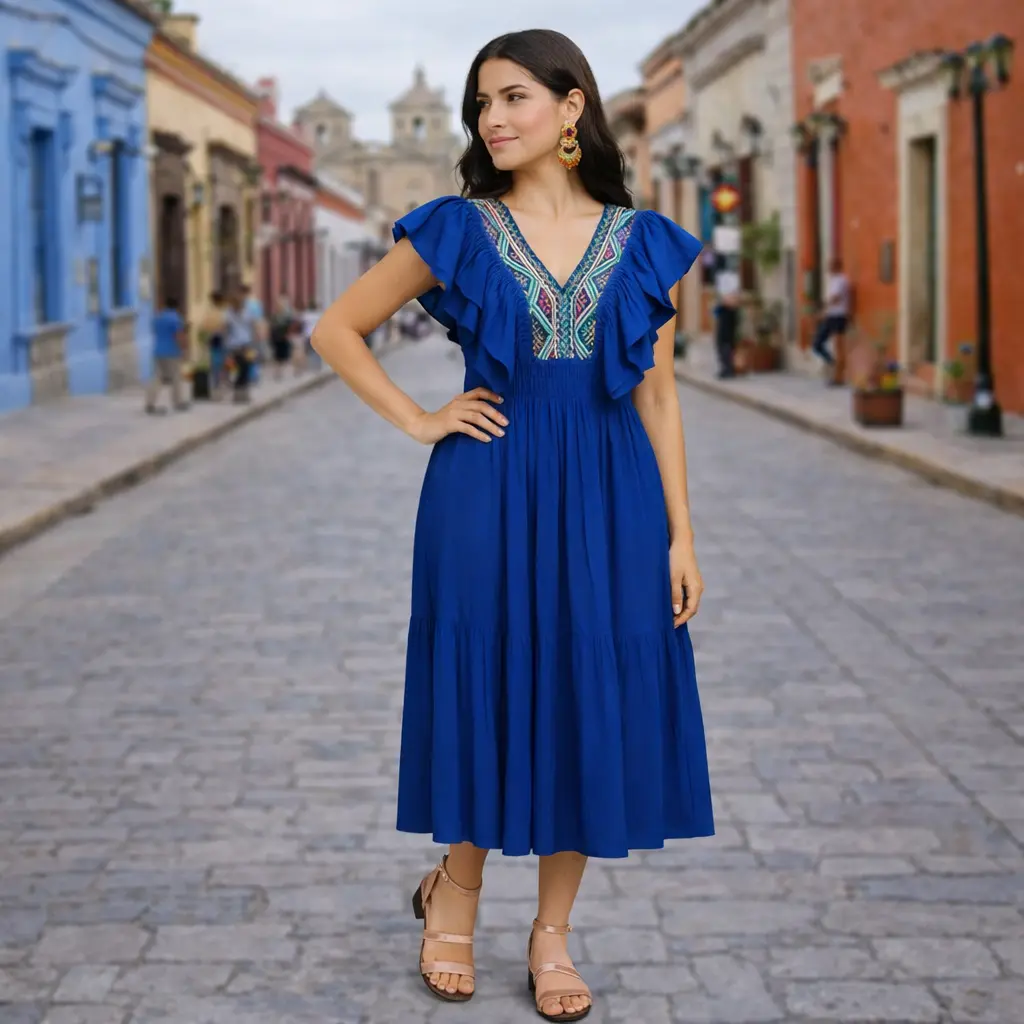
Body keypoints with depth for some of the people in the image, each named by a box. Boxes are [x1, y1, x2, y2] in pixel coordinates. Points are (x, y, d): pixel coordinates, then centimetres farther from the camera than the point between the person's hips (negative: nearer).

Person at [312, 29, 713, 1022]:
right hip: (489, 491, -1)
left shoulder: (641, 243, 5)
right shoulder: (456, 231, 1)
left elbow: (658, 395, 6)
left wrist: (680, 534, 2)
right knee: (488, 690, 4)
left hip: (609, 496, 2)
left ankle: (552, 931, 18)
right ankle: (455, 888, 28)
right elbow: (337, 327, 8)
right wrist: (418, 421, 0)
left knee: (596, 701, 3)